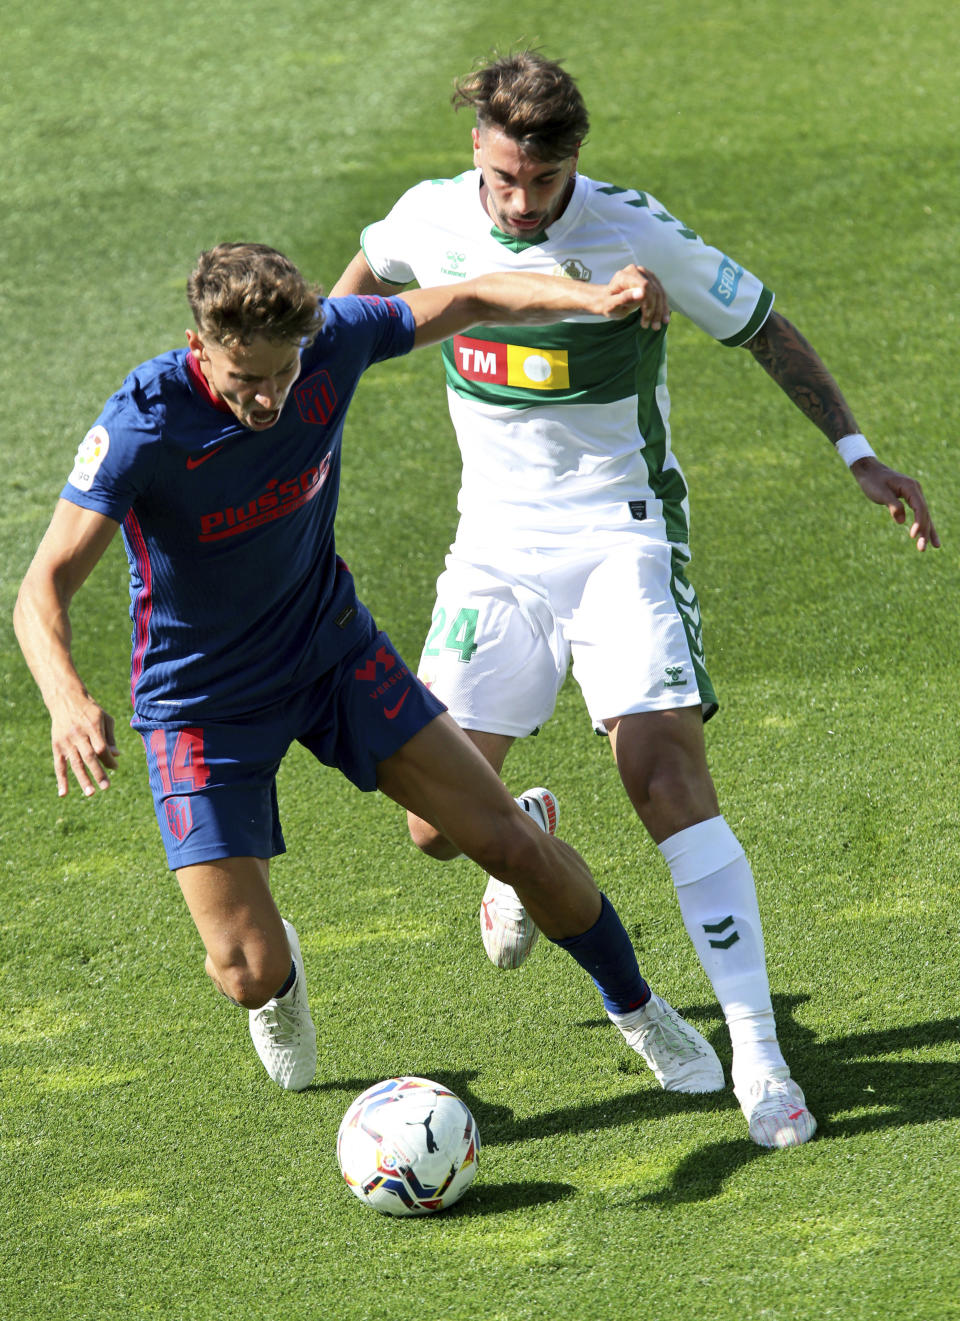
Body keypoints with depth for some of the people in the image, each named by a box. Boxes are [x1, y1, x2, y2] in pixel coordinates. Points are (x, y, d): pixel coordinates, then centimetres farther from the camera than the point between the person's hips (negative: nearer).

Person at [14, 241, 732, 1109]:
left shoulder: (332, 341, -18)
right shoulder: (144, 426, -30)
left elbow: (469, 301, -2)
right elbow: (43, 590, -31)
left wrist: (594, 299, -20)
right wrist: (68, 700, -52)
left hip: (334, 651, 4)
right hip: (202, 703, -3)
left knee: (515, 846, 0)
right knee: (248, 972, -11)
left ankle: (638, 1011, 28)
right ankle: (280, 979, 30)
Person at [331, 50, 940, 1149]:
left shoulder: (635, 233, -13)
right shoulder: (432, 218, -4)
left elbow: (763, 326, -1)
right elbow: (368, 272, 21)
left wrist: (856, 453, -5)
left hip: (621, 534, -3)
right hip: (496, 543, 3)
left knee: (667, 776, -21)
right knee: (438, 823, -3)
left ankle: (758, 1058, -18)